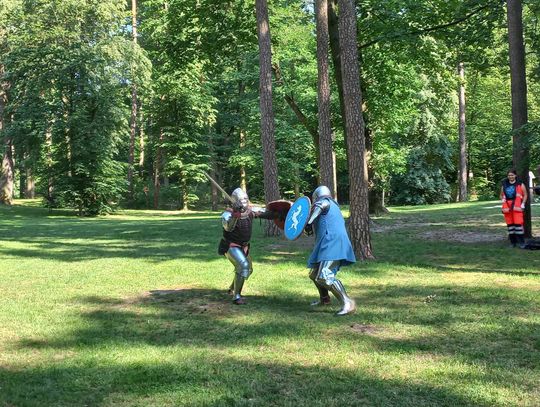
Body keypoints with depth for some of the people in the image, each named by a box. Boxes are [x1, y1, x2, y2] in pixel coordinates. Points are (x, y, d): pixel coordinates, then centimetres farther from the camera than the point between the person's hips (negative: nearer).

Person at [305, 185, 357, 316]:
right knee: (314, 274, 25)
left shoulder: (325, 201, 1)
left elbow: (319, 205, -20)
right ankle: (324, 299, 42)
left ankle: (347, 303, -27)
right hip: (330, 245, 10)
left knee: (324, 277, -23)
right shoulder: (334, 206, 29)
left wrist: (309, 222, -19)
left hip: (331, 245, -10)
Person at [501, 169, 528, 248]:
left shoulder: (520, 185, 4)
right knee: (510, 224, 7)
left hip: (517, 207, -4)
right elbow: (501, 195, 25)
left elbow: (525, 195, 7)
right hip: (507, 207, 4)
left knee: (518, 223, -11)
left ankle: (521, 242, -5)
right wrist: (503, 201, 9)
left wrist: (523, 204, -2)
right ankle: (512, 242, 15)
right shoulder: (504, 185, 13)